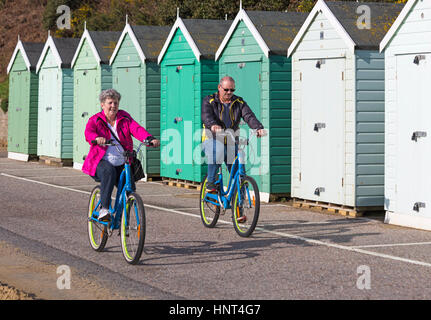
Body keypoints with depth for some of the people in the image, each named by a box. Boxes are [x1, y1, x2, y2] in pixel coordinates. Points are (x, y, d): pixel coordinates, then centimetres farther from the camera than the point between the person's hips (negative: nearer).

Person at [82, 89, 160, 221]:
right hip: (102, 162, -3)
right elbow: (88, 133, -21)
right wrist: (97, 138, -46)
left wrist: (150, 139, -30)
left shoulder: (124, 117, 8)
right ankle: (104, 209, -36)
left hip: (121, 165, 3)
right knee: (109, 172, -36)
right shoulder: (95, 120, 1)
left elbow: (137, 129, -10)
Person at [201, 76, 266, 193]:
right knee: (216, 151, -37)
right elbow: (206, 116, -21)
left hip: (231, 143, 3)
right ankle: (210, 183, -21)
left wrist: (259, 128, -32)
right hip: (213, 140, -3)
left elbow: (249, 116, -10)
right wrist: (213, 125, -45)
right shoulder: (209, 101, -1)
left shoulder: (239, 102, 6)